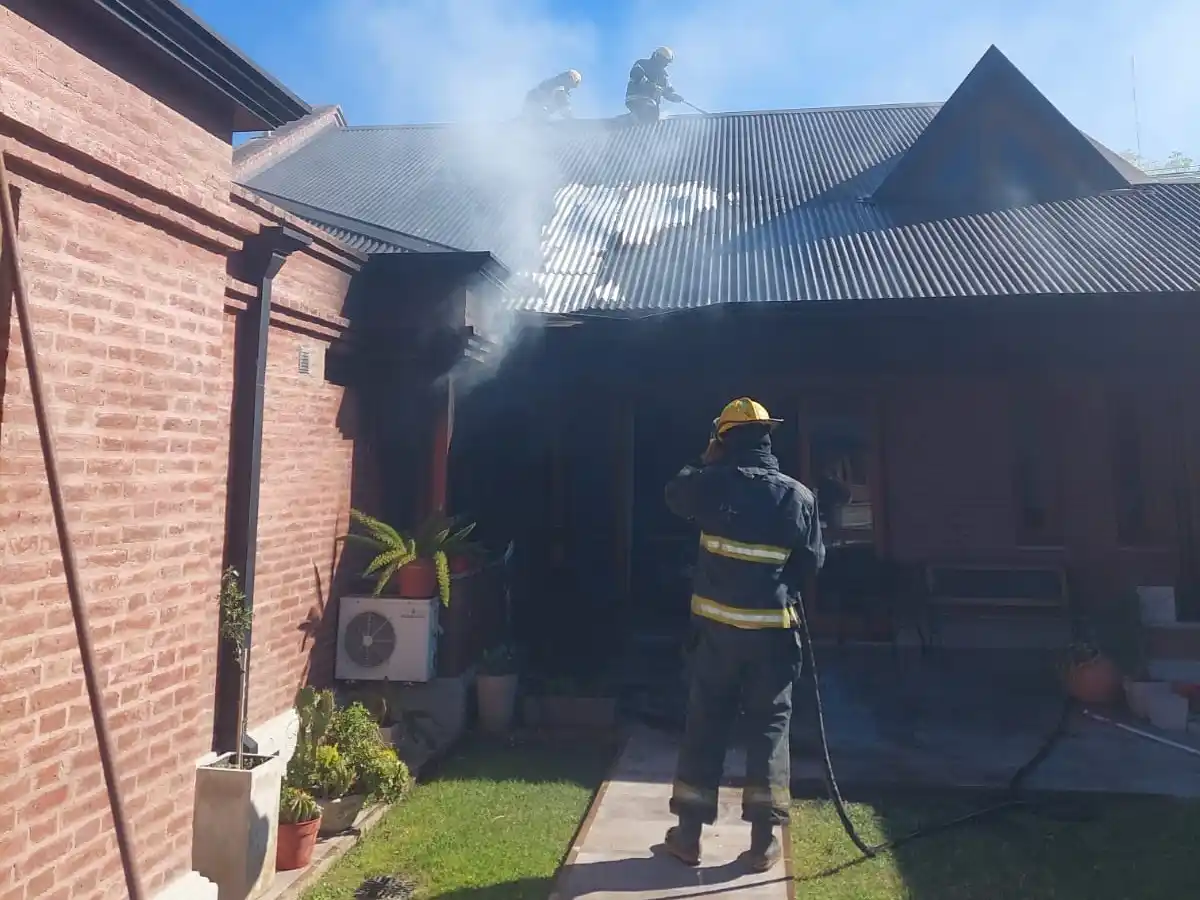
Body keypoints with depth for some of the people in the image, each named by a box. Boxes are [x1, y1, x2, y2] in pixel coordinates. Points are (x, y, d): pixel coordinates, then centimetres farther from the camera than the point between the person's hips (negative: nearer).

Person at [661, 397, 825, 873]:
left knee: (704, 725, 11)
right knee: (769, 727, 11)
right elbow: (813, 562, 3)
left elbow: (674, 494, 15)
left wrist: (707, 458, 21)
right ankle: (763, 839, 16)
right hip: (771, 630, 0)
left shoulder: (714, 483, -7)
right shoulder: (799, 496, -5)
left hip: (717, 627, 0)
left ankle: (688, 833, 20)